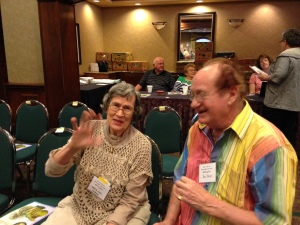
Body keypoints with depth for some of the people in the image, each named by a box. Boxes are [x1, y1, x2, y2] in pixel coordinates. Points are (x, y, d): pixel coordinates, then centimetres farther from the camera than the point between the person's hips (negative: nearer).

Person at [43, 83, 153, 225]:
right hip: (78, 207, 2)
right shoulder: (91, 129, -10)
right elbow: (51, 171, -14)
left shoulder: (141, 146, -16)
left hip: (124, 212, -1)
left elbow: (130, 200, -10)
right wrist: (72, 147, -31)